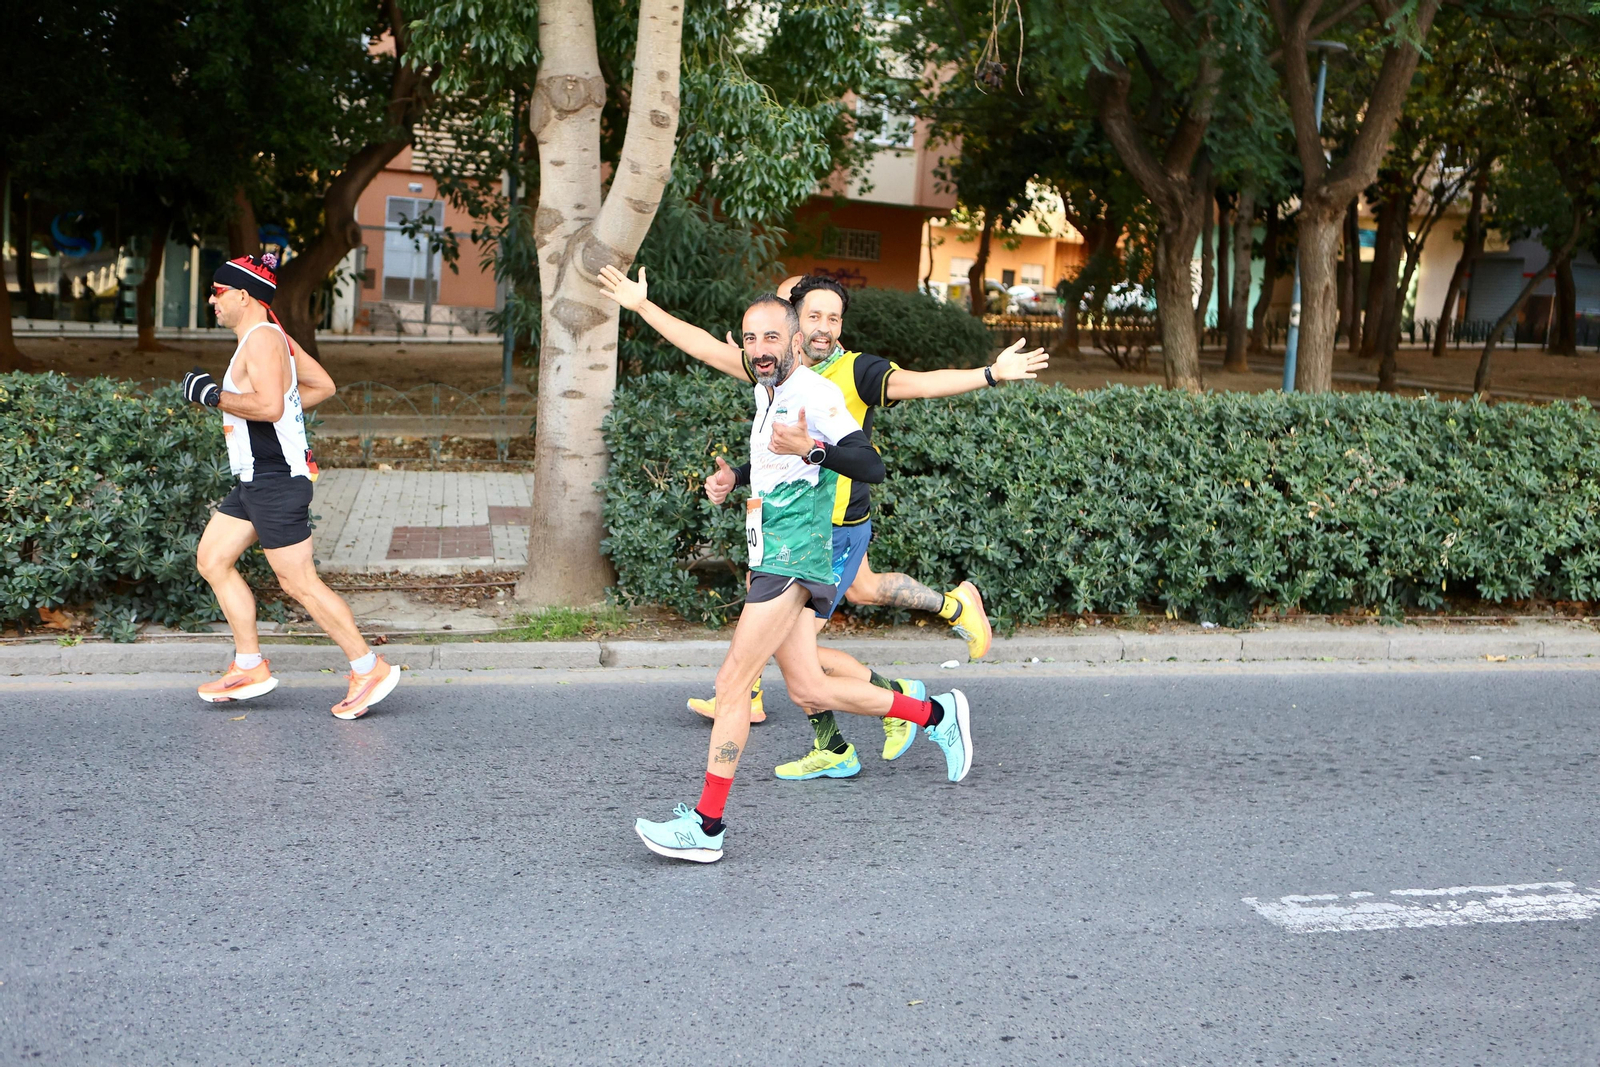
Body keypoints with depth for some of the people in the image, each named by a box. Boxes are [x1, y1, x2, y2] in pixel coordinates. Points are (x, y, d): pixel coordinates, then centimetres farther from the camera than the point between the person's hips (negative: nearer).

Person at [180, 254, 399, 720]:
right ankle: (250, 667, 16)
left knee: (299, 582, -7)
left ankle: (370, 669, 2)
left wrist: (212, 395, -20)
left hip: (276, 480, -11)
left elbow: (269, 405, -29)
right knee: (212, 561, 12)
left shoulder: (262, 339, -15)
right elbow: (323, 386, 22)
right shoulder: (272, 336, 16)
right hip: (256, 479, 11)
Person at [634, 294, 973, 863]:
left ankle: (706, 825, -4)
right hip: (772, 560, 10)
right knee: (807, 688, 12)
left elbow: (871, 466, -24)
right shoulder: (767, 393, 16)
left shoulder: (816, 394, -13)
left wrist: (810, 448, -39)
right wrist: (733, 476, 16)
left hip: (791, 561, -10)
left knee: (731, 683, -10)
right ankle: (935, 714, 27)